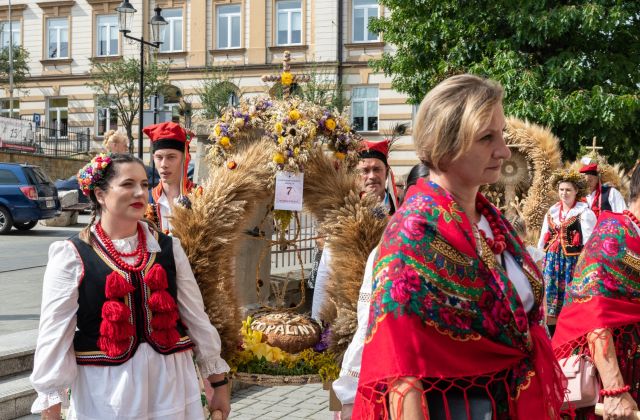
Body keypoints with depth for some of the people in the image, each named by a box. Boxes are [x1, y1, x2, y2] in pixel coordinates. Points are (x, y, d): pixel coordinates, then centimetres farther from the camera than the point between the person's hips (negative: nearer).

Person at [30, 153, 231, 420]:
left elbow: (196, 318, 8)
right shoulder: (72, 256, -7)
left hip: (170, 384, 3)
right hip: (103, 388, -3)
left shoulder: (168, 248, 4)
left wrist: (219, 382, 11)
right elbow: (54, 335, -6)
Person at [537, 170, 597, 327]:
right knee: (551, 293, 5)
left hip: (573, 260, -5)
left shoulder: (584, 212, -4)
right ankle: (552, 338, 14)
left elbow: (588, 240, -9)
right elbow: (543, 238, 17)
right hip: (552, 259, 5)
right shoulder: (551, 212, 13)